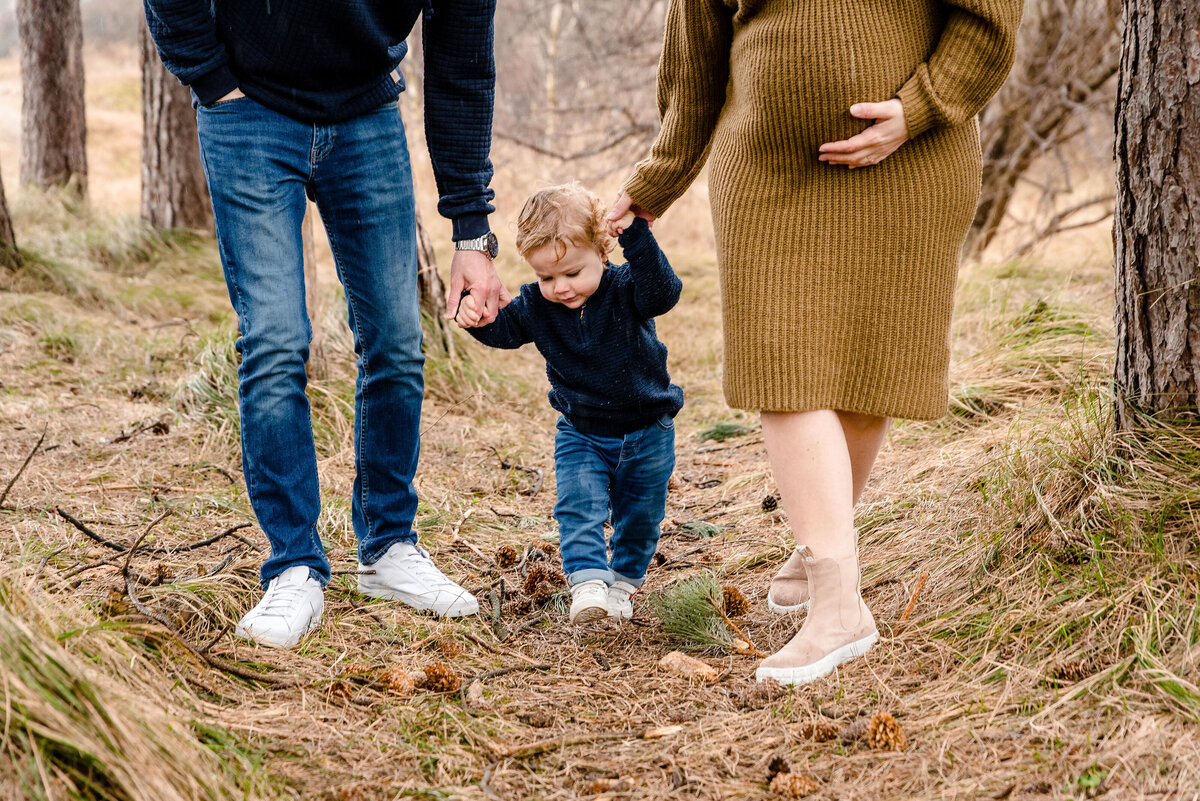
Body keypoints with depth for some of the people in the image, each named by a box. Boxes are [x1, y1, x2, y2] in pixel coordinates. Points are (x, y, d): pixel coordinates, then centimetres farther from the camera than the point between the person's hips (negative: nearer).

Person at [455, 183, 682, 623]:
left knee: (640, 513, 11)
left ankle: (623, 580, 31)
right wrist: (474, 315, -24)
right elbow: (502, 329, -2)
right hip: (581, 434, 2)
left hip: (646, 431, -2)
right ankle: (587, 584, -19)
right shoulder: (537, 304, -9)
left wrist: (637, 238, -47)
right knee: (579, 506, -17)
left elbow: (664, 291, -37)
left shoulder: (624, 290, -20)